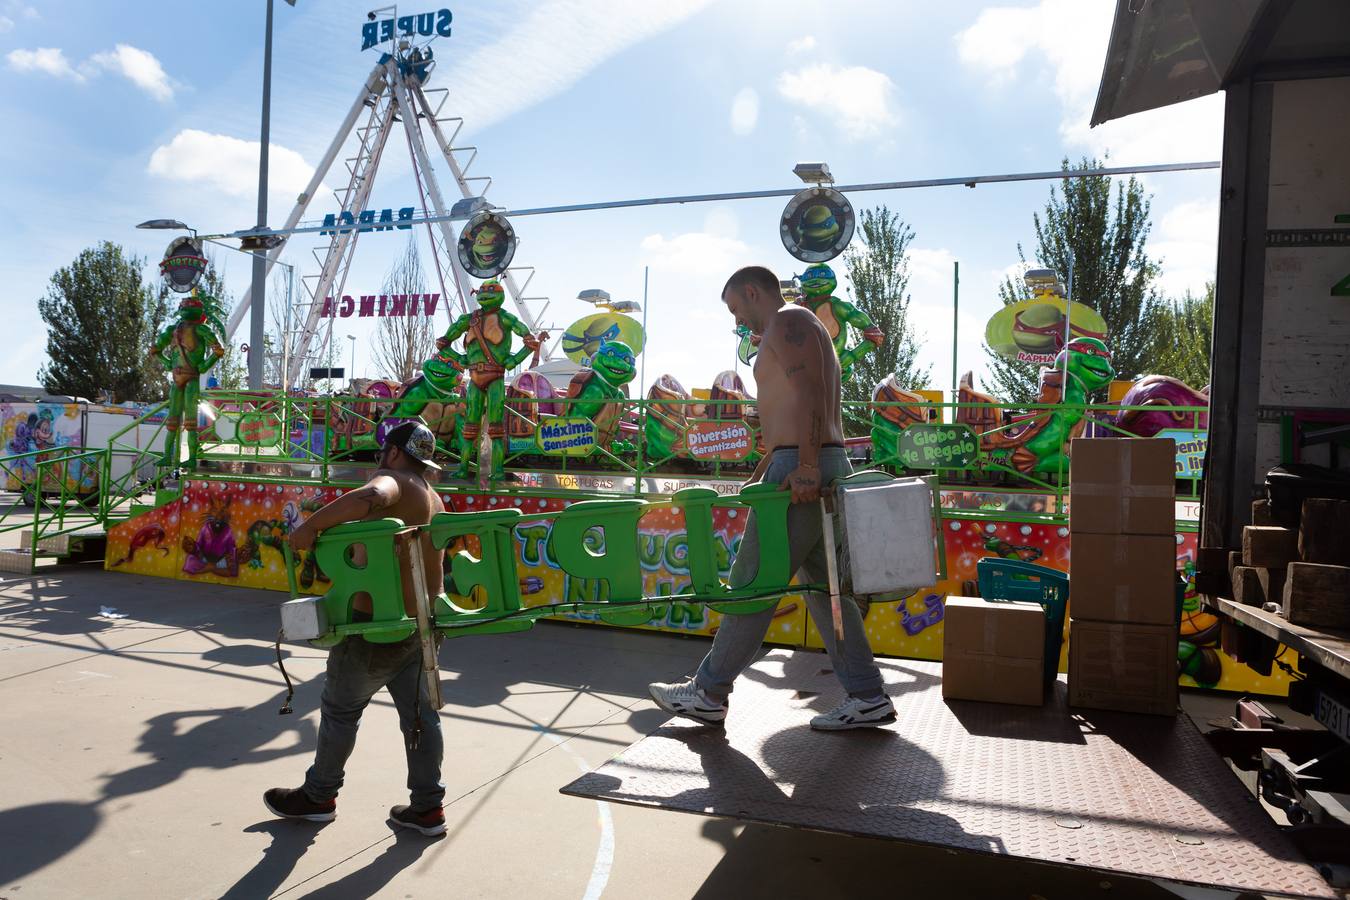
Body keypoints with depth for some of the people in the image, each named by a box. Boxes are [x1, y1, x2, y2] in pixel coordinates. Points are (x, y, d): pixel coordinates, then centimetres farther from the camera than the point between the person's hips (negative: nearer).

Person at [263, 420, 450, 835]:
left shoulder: (391, 479, -13)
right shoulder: (433, 500, 14)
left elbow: (371, 497, -39)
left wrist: (311, 525, -32)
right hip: (418, 625, 8)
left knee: (340, 707, 12)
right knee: (418, 711, 12)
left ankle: (319, 796, 30)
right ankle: (428, 807, 19)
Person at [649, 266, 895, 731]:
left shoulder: (787, 321, -5)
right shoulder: (801, 329, 26)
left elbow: (810, 393, -21)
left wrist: (807, 466, -28)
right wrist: (757, 478, 31)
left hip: (803, 474, -10)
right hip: (812, 471, 10)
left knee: (752, 582, -4)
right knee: (824, 585, 11)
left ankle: (709, 692, 6)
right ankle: (868, 697, 15)